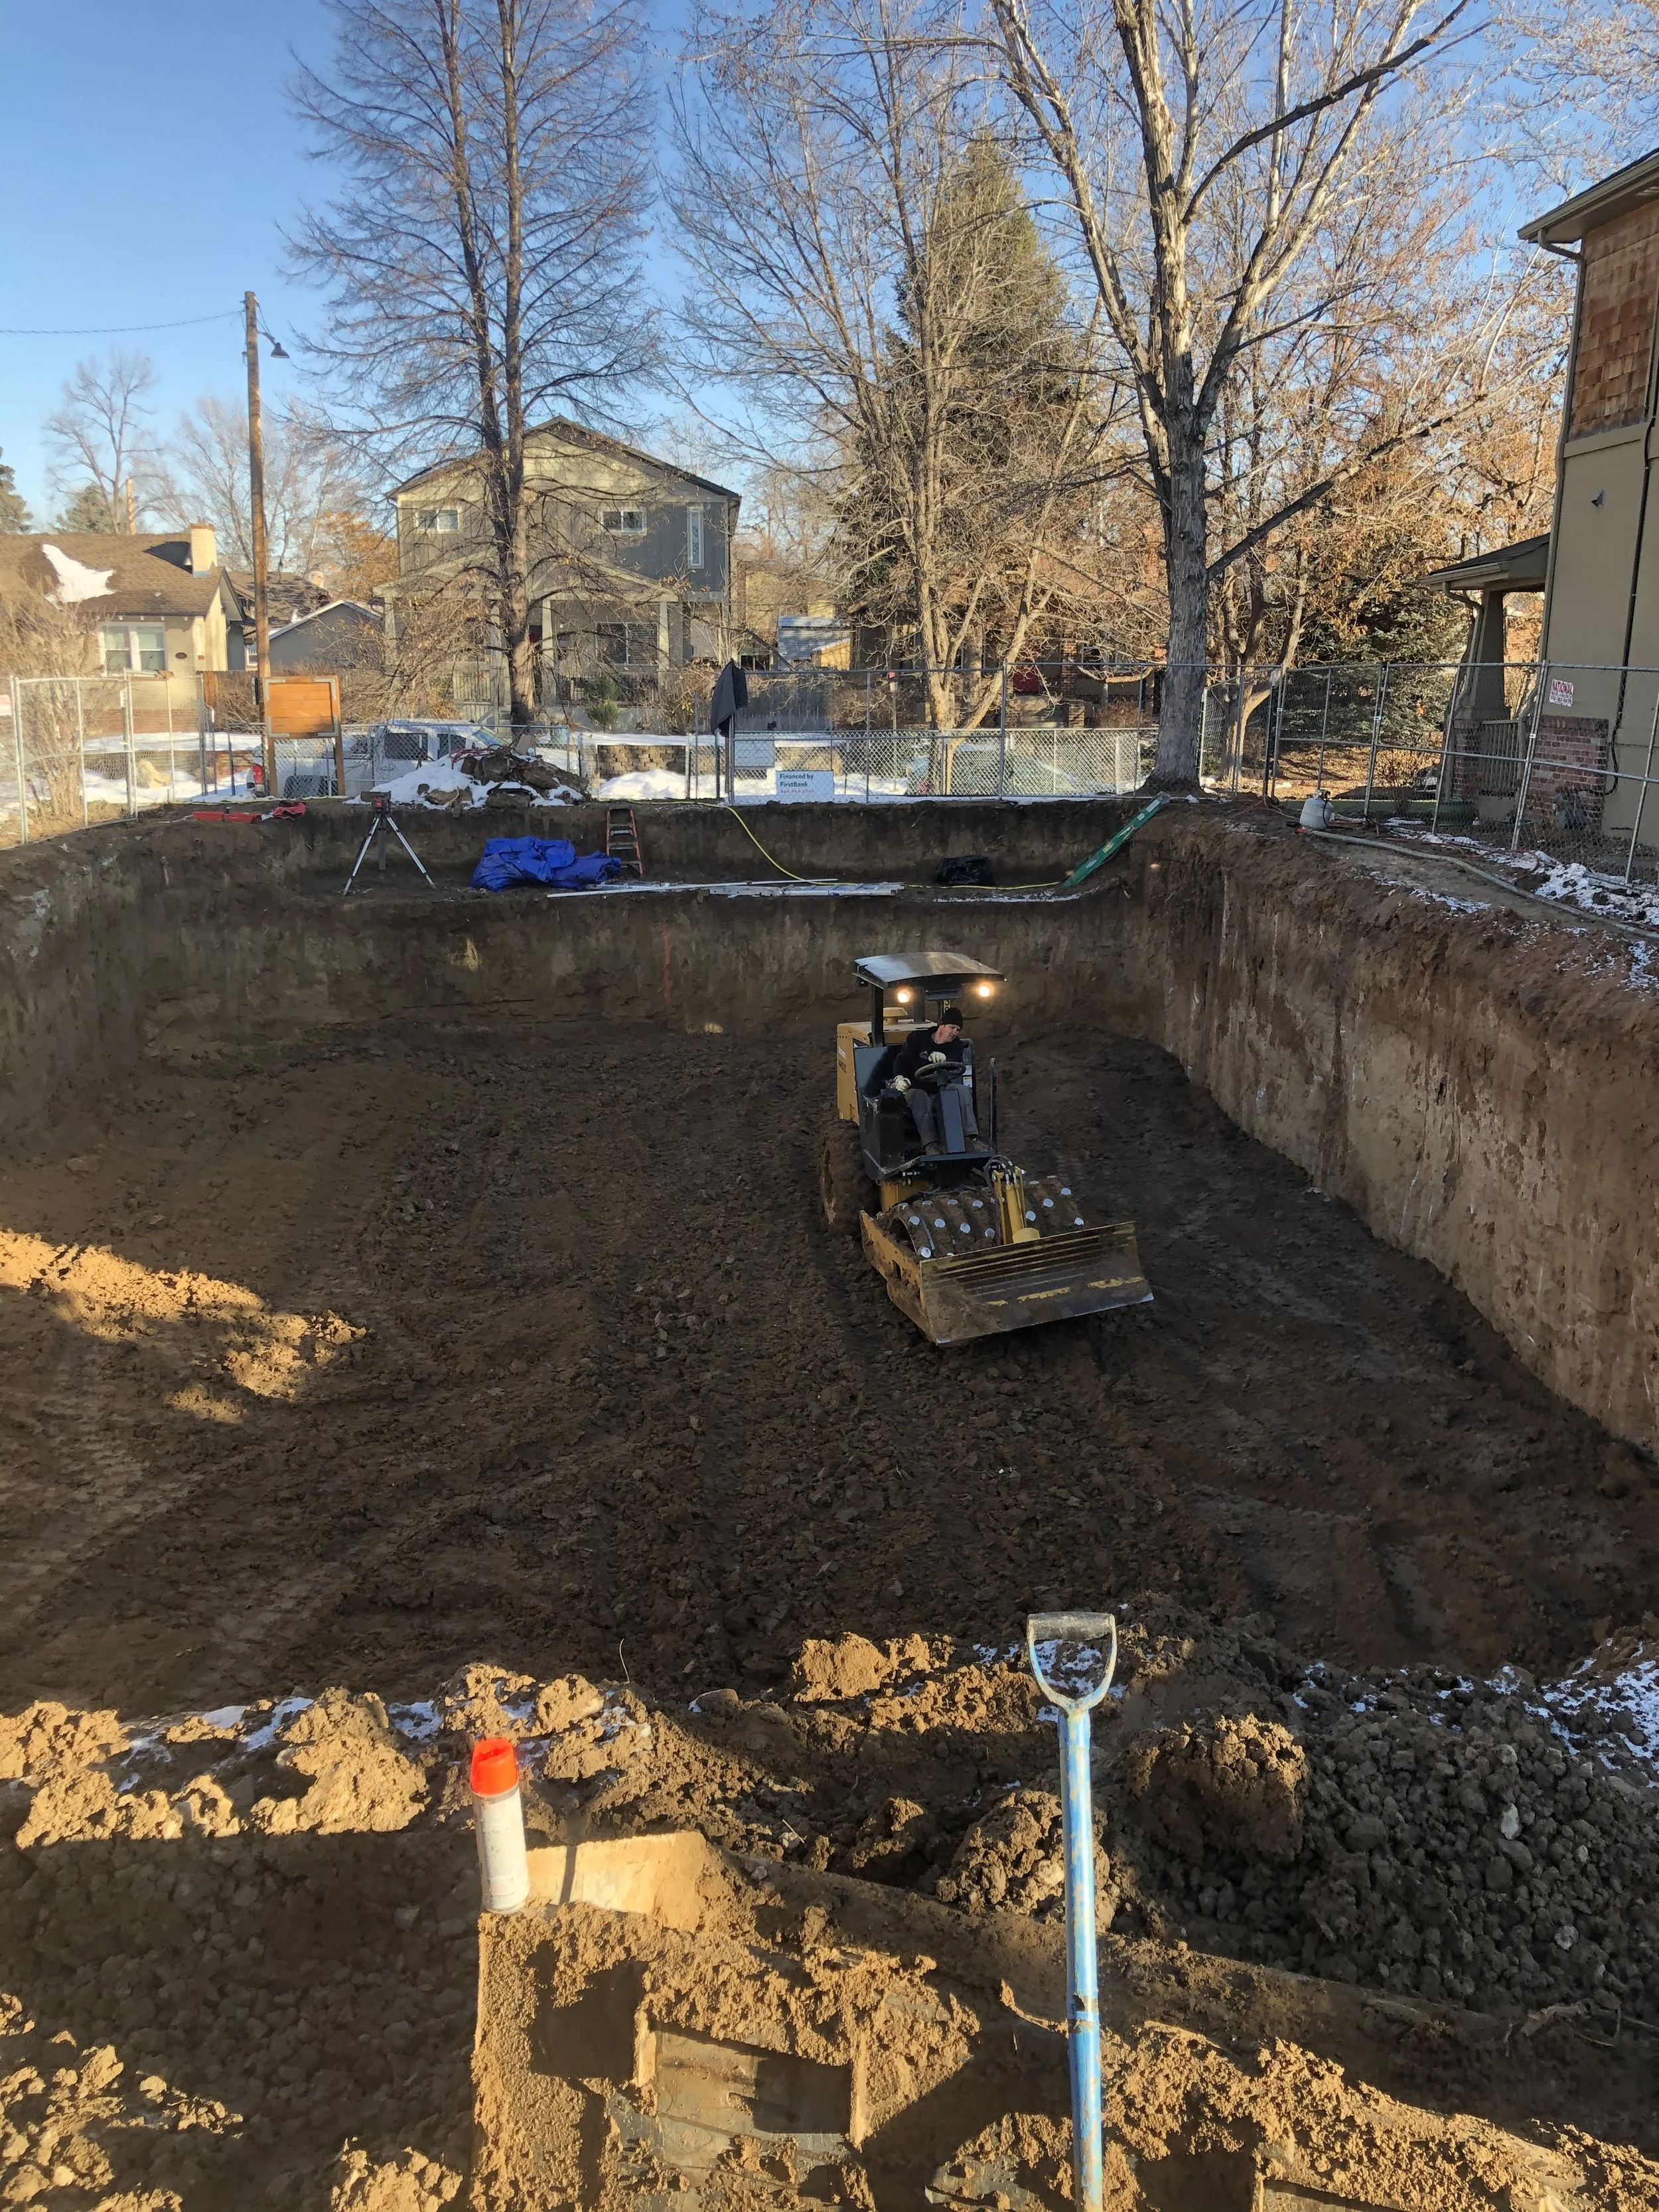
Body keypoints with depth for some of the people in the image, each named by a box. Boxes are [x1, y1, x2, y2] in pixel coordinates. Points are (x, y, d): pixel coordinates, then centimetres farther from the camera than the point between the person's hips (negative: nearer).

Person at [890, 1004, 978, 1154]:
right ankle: (930, 1143, -50)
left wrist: (943, 1059, -29)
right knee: (920, 1098, -37)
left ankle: (971, 1136, -35)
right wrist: (899, 1077, -21)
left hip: (941, 1090, 3)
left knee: (963, 1090, -26)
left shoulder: (956, 1045, 14)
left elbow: (957, 1067, -5)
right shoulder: (918, 1038, 7)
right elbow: (902, 1060, 1)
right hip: (917, 1089, -2)